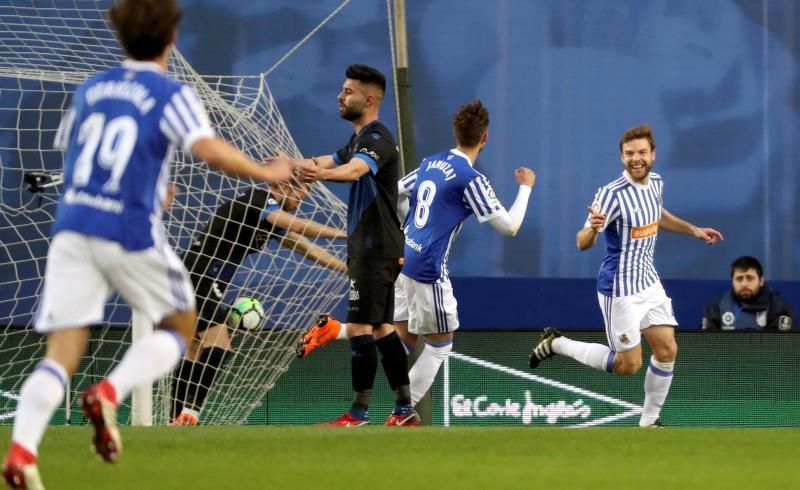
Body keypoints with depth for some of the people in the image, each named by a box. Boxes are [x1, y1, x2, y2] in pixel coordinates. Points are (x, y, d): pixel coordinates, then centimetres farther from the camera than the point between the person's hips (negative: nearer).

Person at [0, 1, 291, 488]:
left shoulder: (90, 88, 15)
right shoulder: (173, 95, -2)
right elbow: (210, 149, -19)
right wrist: (263, 173, -5)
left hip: (72, 228, 4)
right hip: (131, 234, -4)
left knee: (62, 352, 0)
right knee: (179, 327, 18)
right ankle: (109, 394, -8)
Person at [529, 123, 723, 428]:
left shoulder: (656, 183, 1)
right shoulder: (612, 194, -23)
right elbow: (583, 243, -23)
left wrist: (693, 230, 20)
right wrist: (592, 228, -44)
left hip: (649, 282, 7)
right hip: (620, 288, -7)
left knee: (667, 350, 1)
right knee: (628, 365, -3)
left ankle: (649, 421, 16)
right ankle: (557, 344, 15)